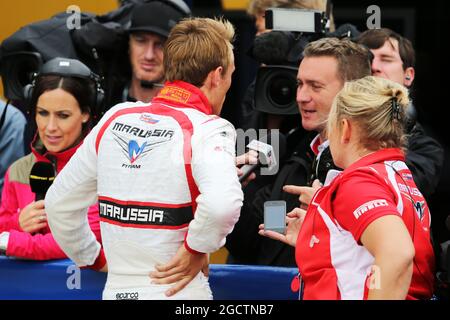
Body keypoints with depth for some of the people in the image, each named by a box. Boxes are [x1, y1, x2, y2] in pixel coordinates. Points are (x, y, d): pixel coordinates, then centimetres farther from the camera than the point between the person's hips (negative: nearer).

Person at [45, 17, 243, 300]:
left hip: (116, 290, 5)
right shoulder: (207, 129, -11)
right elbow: (223, 202, -31)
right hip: (178, 294, -5)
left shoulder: (114, 118, 6)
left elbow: (59, 202, 12)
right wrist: (196, 250, -14)